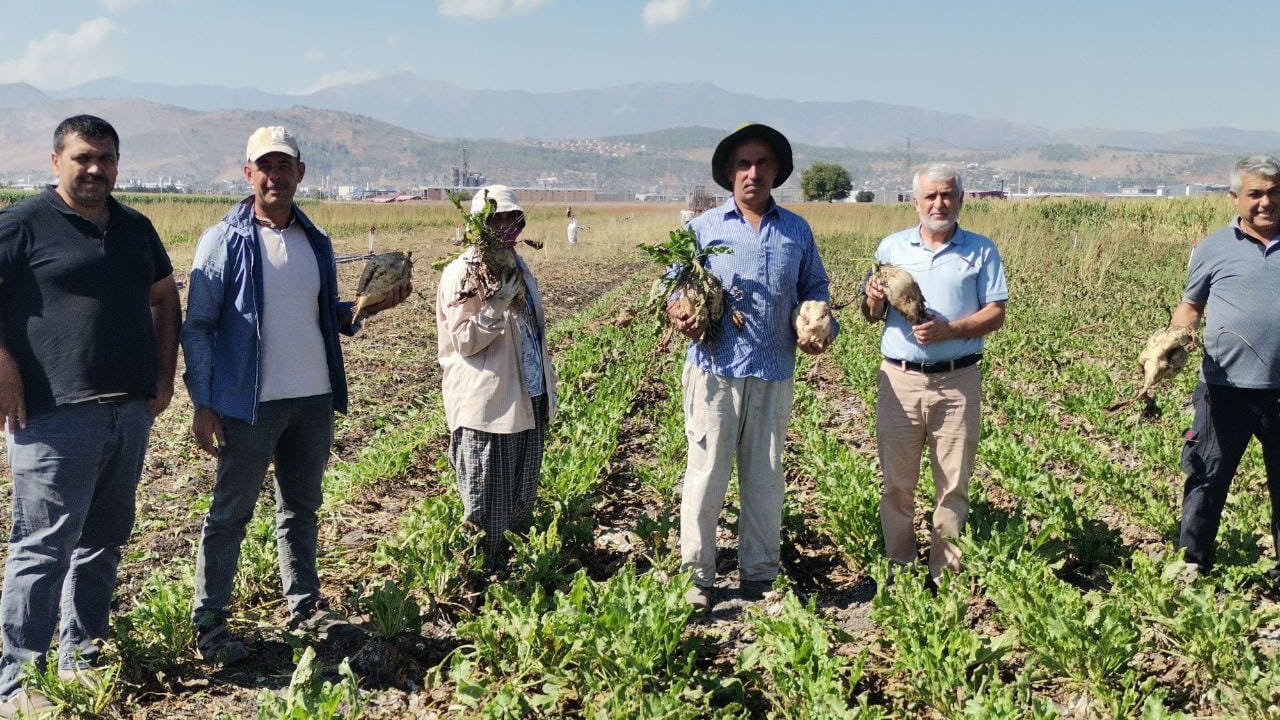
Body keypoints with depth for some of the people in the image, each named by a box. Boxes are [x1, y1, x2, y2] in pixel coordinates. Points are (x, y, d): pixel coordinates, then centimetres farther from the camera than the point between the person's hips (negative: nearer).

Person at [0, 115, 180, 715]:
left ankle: (82, 656, 27)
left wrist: (164, 375, 15)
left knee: (105, 539, 14)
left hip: (130, 412, 7)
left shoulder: (135, 229, 15)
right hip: (55, 416, -6)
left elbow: (164, 299, 24)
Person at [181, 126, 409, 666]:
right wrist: (202, 405, -11)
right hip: (250, 403, -5)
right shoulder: (223, 241, -6)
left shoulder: (317, 242, 10)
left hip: (314, 399, 5)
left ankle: (304, 605, 28)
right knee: (230, 513, 3)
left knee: (301, 508, 16)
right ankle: (208, 624, 12)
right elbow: (198, 329, -6)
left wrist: (371, 305, -2)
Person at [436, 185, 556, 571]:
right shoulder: (462, 273, -11)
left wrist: (548, 388, 20)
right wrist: (497, 304, -26)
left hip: (529, 403, 8)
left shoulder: (518, 267, 14)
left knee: (523, 501, 16)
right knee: (486, 510, 0)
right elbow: (464, 341, -15)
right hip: (487, 407, -8)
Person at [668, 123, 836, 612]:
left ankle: (759, 573, 22)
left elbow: (815, 288, 21)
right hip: (716, 370, -2)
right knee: (706, 474, -1)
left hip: (774, 374, 3)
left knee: (765, 478, 10)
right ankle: (696, 574, 11)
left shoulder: (797, 231, 12)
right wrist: (679, 316, -14)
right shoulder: (702, 227, 6)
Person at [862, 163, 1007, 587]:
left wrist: (949, 330, -15)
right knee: (897, 482, 4)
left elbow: (996, 314, 1)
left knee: (954, 485, 4)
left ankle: (946, 574, 13)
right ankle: (898, 568, 15)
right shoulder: (892, 247, 11)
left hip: (958, 382, -1)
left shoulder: (981, 251, 7)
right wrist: (874, 302, -11)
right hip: (900, 380, 1)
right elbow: (871, 314, 13)